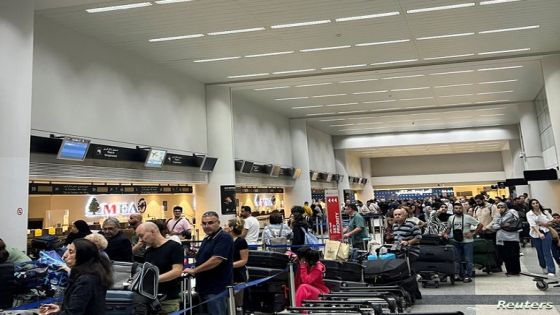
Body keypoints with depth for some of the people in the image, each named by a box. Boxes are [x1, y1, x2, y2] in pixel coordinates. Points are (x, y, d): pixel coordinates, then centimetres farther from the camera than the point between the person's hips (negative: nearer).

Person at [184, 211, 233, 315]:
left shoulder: (224, 238, -14)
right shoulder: (206, 239, 16)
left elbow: (216, 260, -24)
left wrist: (194, 270, -17)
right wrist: (195, 272, 7)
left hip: (216, 289, -9)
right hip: (205, 287, 9)